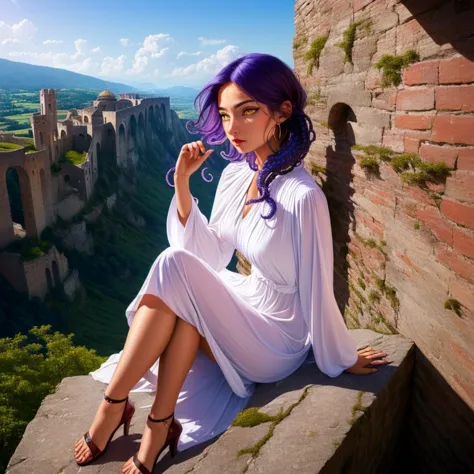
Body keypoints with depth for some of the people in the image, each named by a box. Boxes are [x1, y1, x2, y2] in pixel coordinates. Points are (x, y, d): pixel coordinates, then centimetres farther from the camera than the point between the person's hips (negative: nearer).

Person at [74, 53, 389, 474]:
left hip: (277, 344, -6)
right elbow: (211, 257, -2)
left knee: (174, 269, -21)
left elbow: (318, 293, -18)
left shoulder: (302, 197, -28)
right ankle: (159, 428, -1)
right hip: (244, 309, 6)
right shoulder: (234, 175, -5)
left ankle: (113, 406, -6)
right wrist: (183, 185, -12)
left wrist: (342, 360, -5)